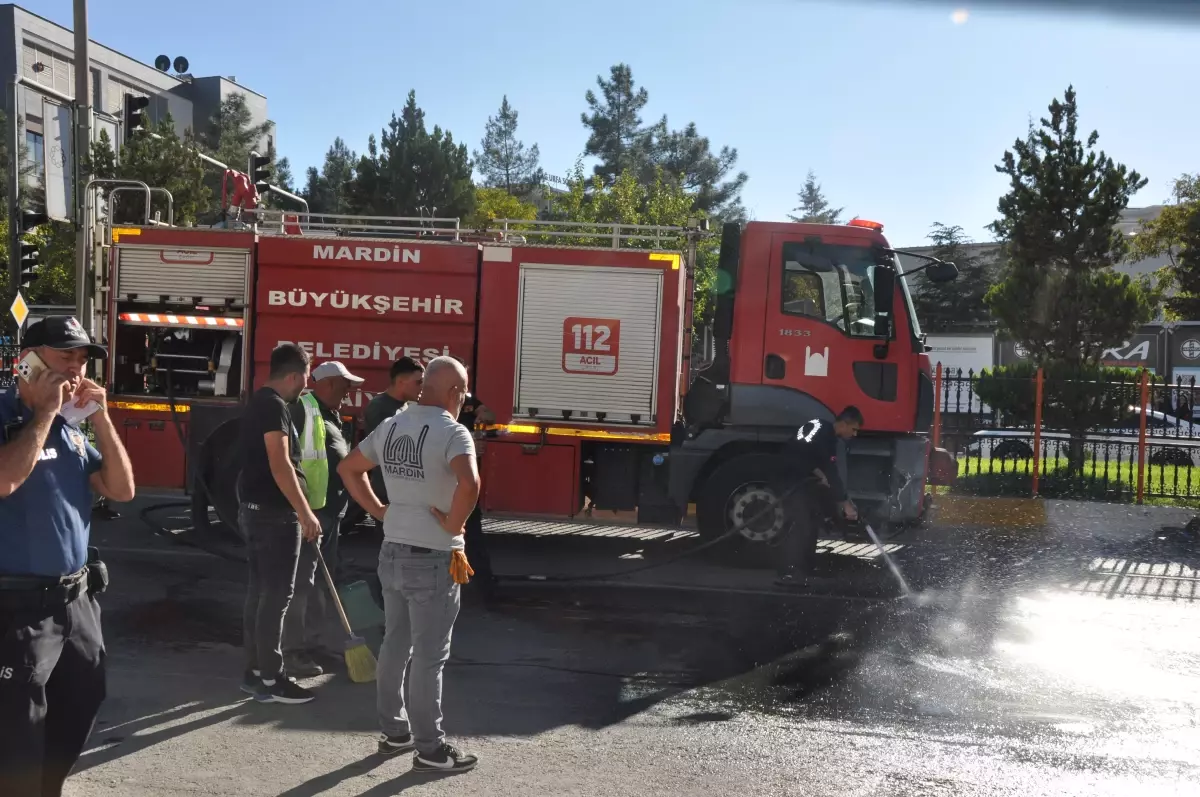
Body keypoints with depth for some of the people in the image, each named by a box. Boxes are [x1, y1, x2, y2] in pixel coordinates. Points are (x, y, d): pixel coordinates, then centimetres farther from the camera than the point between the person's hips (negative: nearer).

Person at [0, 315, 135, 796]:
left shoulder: (70, 430, 11)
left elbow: (122, 490, 6)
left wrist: (100, 418, -2)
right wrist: (45, 412, -20)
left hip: (76, 597, 8)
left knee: (80, 706, 20)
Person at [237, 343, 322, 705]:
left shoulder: (259, 402, 16)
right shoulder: (274, 405, -15)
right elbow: (279, 465, -22)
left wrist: (298, 511, 26)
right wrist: (305, 513, -20)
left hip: (256, 509, 10)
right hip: (275, 512, -10)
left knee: (259, 591, 13)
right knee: (276, 596, -4)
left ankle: (255, 672, 20)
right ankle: (270, 680, 2)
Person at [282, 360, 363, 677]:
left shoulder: (329, 415, 18)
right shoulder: (303, 408, -13)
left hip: (329, 511, 10)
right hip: (308, 509, -10)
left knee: (322, 579, 16)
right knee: (301, 581, -7)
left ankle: (311, 643, 27)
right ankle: (291, 653, -1)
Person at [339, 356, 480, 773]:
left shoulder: (390, 426, 6)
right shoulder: (452, 431, -18)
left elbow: (348, 468, 17)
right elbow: (469, 483, -36)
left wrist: (378, 509, 13)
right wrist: (453, 524, -20)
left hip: (392, 552, 7)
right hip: (432, 560, -7)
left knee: (395, 645, 18)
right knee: (428, 656, 2)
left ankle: (394, 731, 30)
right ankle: (430, 749, 12)